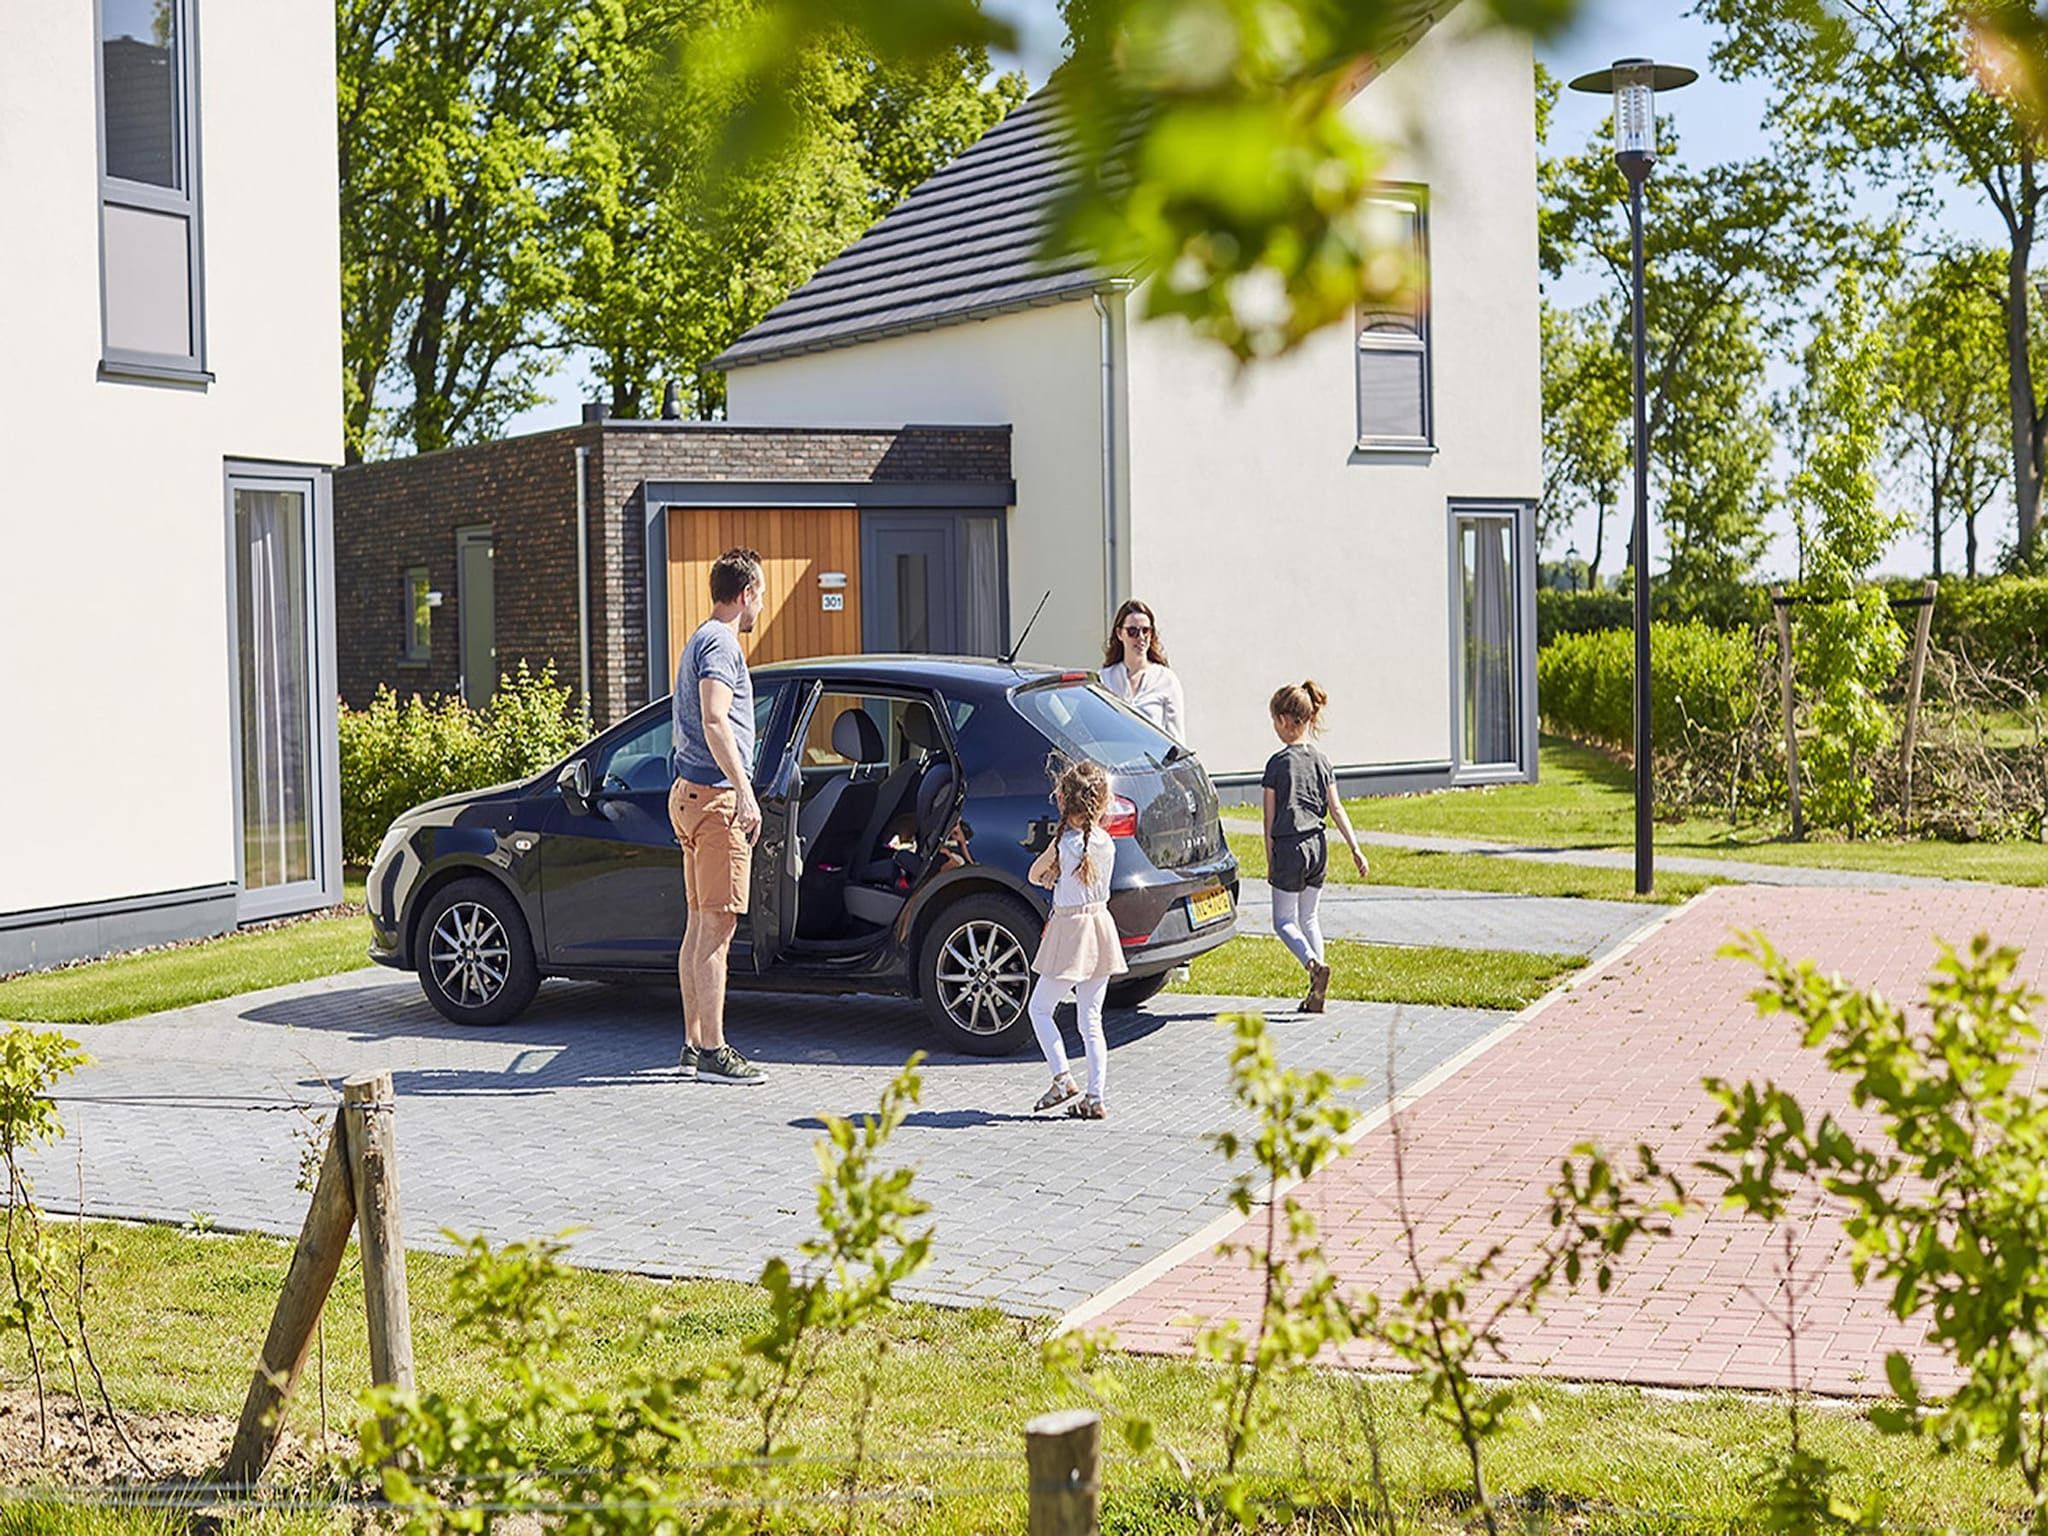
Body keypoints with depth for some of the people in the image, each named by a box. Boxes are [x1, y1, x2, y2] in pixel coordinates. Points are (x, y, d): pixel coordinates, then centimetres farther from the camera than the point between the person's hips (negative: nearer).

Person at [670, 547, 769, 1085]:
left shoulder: (701, 640, 21)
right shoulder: (720, 643, -10)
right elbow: (714, 723, -23)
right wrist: (745, 793, -27)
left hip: (691, 794, 11)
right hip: (716, 796, -11)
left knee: (701, 924, 12)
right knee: (717, 924, -11)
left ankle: (693, 1044, 16)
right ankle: (712, 1052, -12)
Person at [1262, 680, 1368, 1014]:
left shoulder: (1278, 763, -8)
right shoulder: (1322, 761, 5)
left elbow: (1270, 819, -4)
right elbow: (1336, 809, 3)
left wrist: (1270, 861, 3)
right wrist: (1355, 848, 5)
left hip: (1289, 848, -5)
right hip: (1318, 847, 5)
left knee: (1284, 920, 5)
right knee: (1308, 917, 15)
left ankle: (1315, 964, -21)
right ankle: (1317, 994, 11)